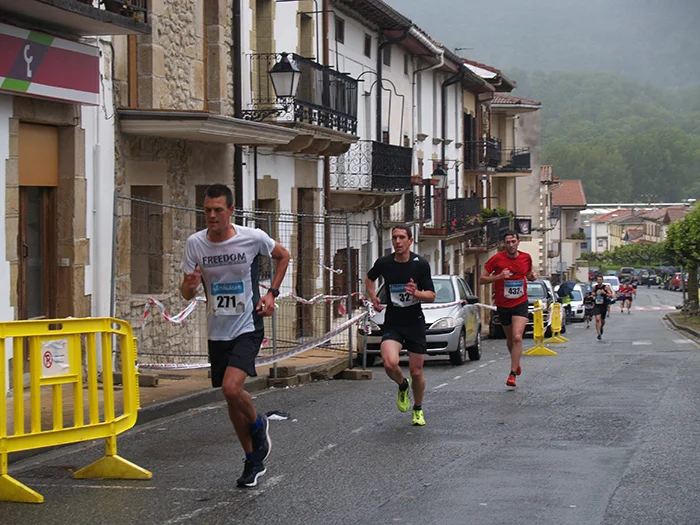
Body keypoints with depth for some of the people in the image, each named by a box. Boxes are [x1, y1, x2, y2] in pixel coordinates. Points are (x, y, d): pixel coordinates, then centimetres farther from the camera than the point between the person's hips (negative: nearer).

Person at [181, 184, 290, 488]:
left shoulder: (253, 238, -11)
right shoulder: (195, 243, -6)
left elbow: (283, 256, 10)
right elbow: (186, 293, -1)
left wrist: (272, 293, -1)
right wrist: (191, 284, -25)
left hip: (247, 328, -4)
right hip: (217, 333, 4)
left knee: (231, 388, -23)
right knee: (231, 399, 11)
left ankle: (258, 426, 9)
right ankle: (253, 461, 28)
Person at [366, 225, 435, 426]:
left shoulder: (421, 264, -7)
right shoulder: (383, 263, -3)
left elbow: (431, 296, -5)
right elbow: (370, 277, 20)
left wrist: (416, 293, -24)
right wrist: (373, 298, 6)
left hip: (415, 322, 0)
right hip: (392, 323, 0)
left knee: (416, 372, 3)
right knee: (390, 363, -24)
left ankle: (418, 409, 31)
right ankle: (402, 385, 12)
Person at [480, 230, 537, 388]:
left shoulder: (526, 257, -1)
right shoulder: (497, 259, -10)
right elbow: (482, 279, -7)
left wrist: (532, 276, -5)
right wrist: (499, 276, -22)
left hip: (520, 304, 0)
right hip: (503, 305, 0)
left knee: (517, 337, -17)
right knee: (510, 339, 15)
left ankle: (512, 374, -14)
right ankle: (516, 362, 44)